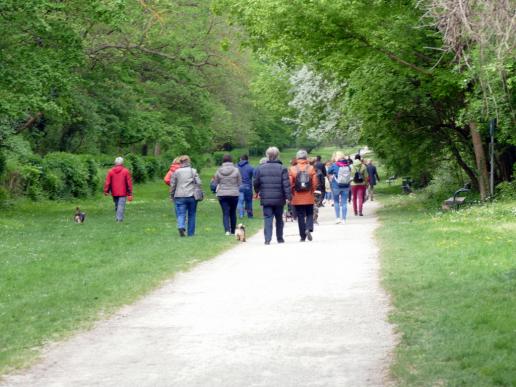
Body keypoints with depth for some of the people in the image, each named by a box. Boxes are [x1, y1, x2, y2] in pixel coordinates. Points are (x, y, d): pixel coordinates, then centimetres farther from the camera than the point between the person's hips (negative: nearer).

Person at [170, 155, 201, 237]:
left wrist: (172, 196, 16)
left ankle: (181, 227, -31)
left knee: (181, 214, -3)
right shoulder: (193, 171, 5)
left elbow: (172, 185, 6)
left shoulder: (176, 172, 4)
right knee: (191, 215, 11)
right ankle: (191, 233, 13)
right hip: (192, 196, 1)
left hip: (180, 196, -1)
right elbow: (198, 183, 0)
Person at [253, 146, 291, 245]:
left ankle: (267, 239, -15)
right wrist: (288, 196, -7)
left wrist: (257, 192, 26)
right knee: (279, 219, 15)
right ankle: (279, 238, 22)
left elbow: (256, 183, 7)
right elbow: (286, 184, -11)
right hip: (279, 199, 0)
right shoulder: (282, 168, -5)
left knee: (268, 219, -1)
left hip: (266, 199, 0)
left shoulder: (260, 168, 0)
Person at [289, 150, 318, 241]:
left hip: (297, 198, 0)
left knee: (300, 217, 6)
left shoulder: (292, 169, -6)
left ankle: (303, 236, 6)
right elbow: (315, 183, -4)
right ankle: (309, 229, -12)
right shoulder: (311, 168, -4)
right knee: (310, 214, 13)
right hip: (309, 197, 1)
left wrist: (292, 193, 10)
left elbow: (290, 184, -7)